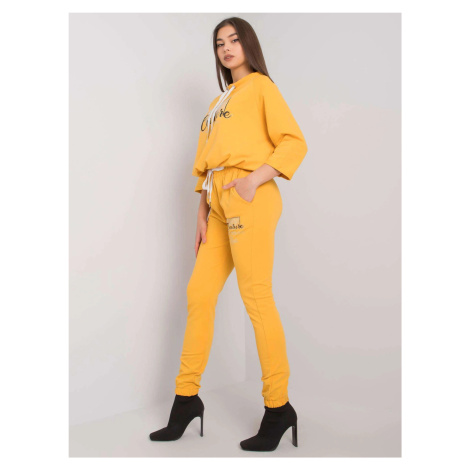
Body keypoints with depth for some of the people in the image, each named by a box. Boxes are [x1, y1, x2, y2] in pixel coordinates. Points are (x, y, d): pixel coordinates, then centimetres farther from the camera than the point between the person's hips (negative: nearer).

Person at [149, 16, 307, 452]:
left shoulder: (261, 86, 7)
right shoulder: (217, 103, 27)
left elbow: (294, 141, -5)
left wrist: (254, 180, -17)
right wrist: (202, 215, 10)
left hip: (249, 199, -7)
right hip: (218, 206, 7)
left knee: (255, 297, -10)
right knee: (199, 293, 3)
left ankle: (278, 407, 0)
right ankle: (186, 398, 13)